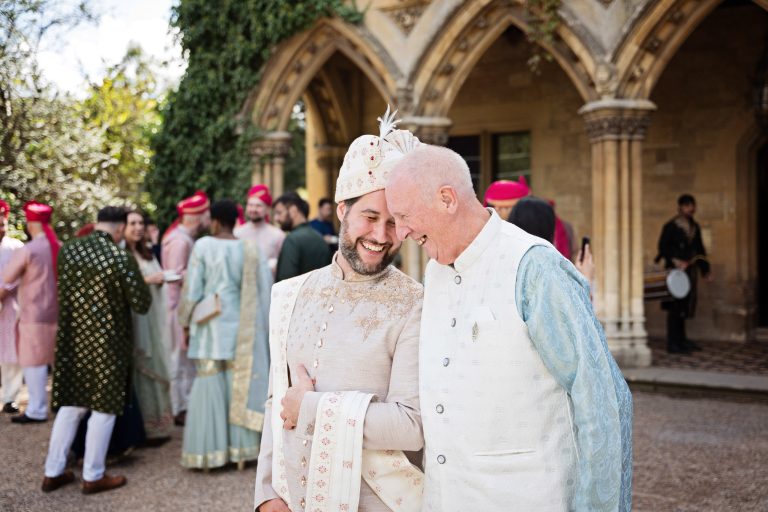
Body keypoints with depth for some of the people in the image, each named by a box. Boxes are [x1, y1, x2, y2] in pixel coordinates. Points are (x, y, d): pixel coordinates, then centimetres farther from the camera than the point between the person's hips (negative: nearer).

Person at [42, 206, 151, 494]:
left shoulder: (67, 250, -1)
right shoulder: (121, 257, -17)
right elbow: (142, 305, -12)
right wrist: (142, 284, 7)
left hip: (71, 339, 6)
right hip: (107, 343, -5)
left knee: (70, 406, 16)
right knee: (103, 408, 8)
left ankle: (53, 472, 23)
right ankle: (93, 476, 16)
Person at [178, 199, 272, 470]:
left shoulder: (203, 246, -8)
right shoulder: (251, 249, -2)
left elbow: (193, 287, -6)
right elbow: (265, 289, -1)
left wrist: (187, 321, 6)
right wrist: (258, 324, 8)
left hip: (211, 326, -2)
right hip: (242, 328, 2)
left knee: (209, 385, 6)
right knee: (240, 385, 9)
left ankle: (208, 452, 10)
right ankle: (241, 450, 14)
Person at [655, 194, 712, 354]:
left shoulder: (695, 227, 14)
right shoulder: (671, 226, -7)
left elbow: (699, 249, 19)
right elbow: (663, 247, -11)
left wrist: (705, 270, 16)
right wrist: (675, 261, -22)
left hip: (690, 271, 7)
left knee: (685, 305, 12)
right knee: (675, 307, -6)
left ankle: (681, 340, 22)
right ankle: (673, 343, -2)